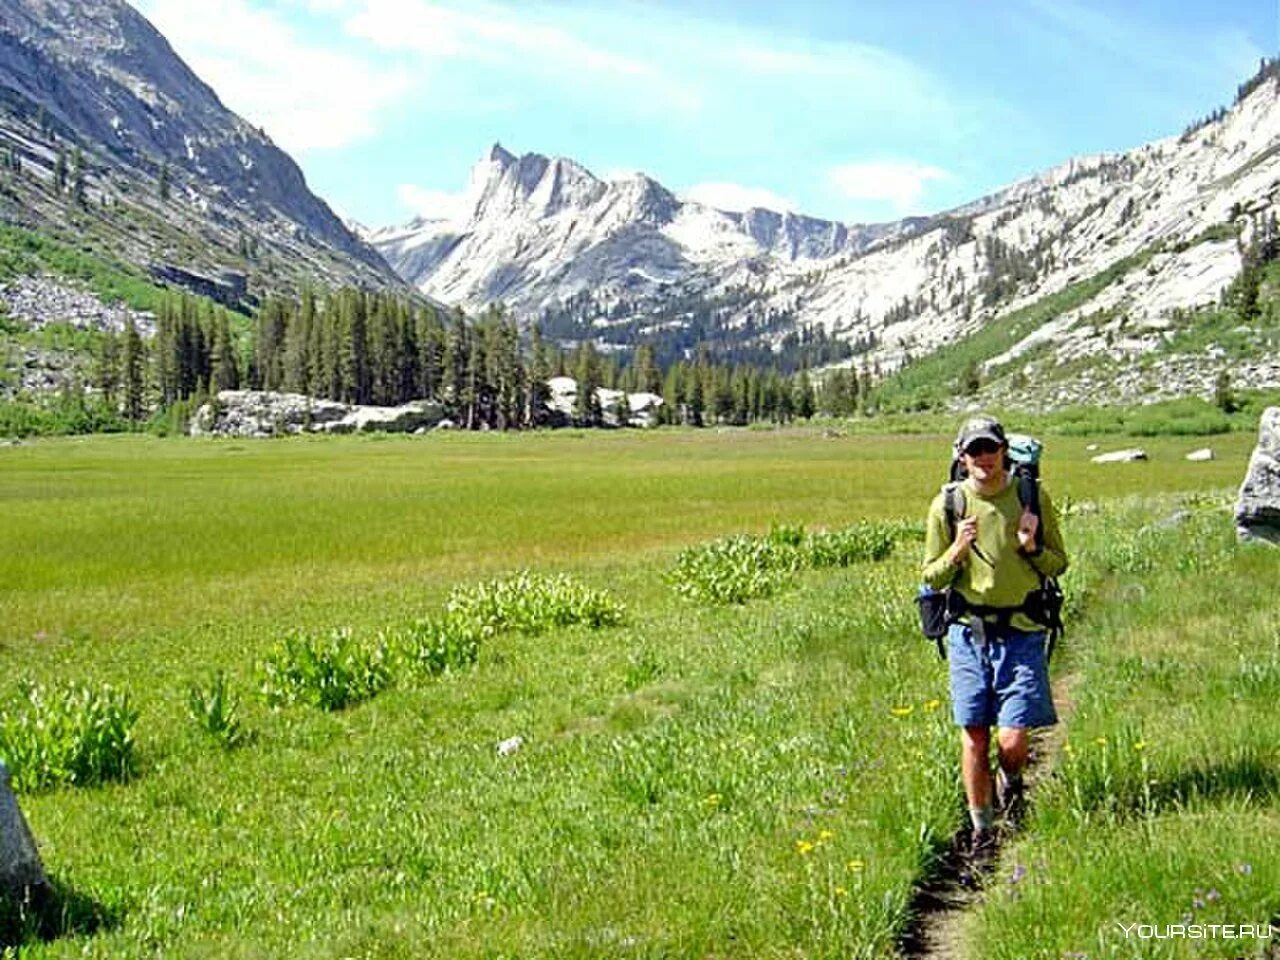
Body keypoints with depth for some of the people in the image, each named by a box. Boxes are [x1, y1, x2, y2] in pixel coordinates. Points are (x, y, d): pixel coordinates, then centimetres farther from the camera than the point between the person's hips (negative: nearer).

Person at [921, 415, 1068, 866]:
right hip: (968, 632, 1)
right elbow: (932, 578, 5)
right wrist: (957, 551, -15)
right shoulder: (947, 504, -1)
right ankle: (981, 829, 22)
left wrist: (1032, 547, -13)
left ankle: (1010, 784, 29)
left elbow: (1059, 565, 7)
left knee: (1013, 740, -7)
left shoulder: (1032, 497, -1)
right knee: (974, 737, 4)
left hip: (1021, 632, -1)